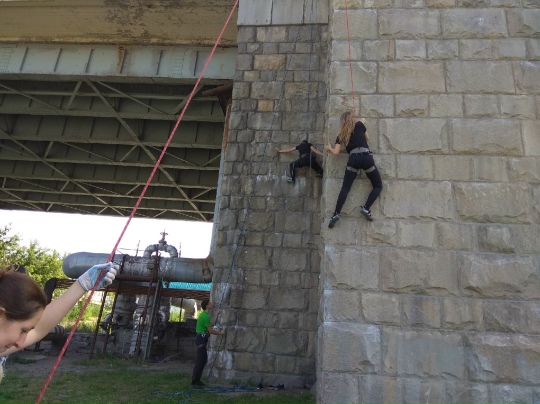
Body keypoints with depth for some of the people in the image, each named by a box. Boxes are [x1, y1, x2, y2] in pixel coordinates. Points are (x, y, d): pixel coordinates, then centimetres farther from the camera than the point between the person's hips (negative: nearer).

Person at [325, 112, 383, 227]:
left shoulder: (341, 135, 18)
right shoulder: (359, 125, 17)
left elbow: (336, 152, 14)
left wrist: (329, 148, 36)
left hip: (353, 159, 1)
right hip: (366, 157, -1)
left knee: (345, 188, 2)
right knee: (378, 186, 11)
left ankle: (336, 213, -12)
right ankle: (366, 208, -5)